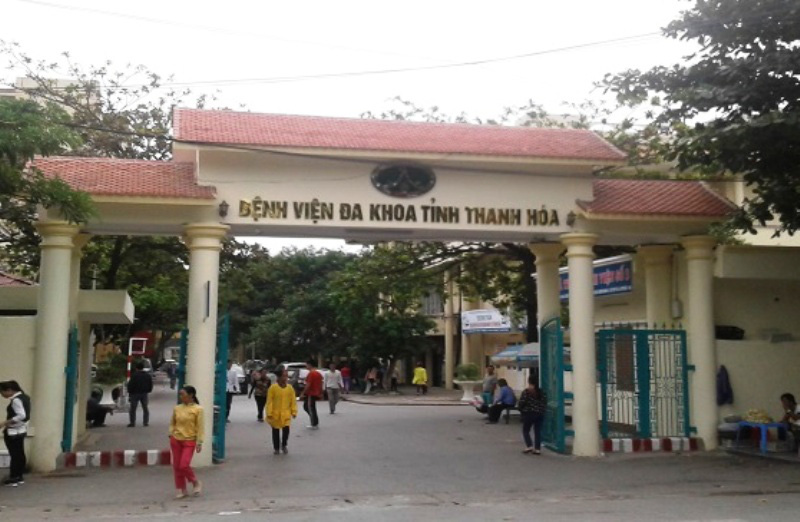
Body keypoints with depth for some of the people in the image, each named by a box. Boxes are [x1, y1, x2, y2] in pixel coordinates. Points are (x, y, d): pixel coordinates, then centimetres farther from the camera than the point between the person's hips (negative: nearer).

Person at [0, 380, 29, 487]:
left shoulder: (16, 400, -19)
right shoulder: (24, 397, 9)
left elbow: (21, 415, -27)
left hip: (13, 432, -10)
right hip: (21, 430, 10)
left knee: (14, 455, -3)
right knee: (20, 454, 12)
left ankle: (13, 479, 2)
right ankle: (19, 477, 19)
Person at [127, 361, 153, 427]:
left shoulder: (134, 375, -14)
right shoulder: (148, 375, 4)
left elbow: (130, 385, -12)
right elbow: (151, 385, 9)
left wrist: (130, 392, 1)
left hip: (135, 394, -4)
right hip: (144, 394, 4)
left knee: (133, 409, 3)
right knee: (145, 408, 11)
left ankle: (132, 422, 1)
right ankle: (146, 422, 10)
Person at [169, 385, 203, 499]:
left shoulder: (198, 409, -9)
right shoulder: (177, 408, 2)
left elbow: (200, 427, -8)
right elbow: (172, 423, 13)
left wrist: (199, 442, -10)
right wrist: (171, 435, 1)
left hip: (189, 441, -5)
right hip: (176, 440, 5)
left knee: (184, 465, -12)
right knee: (176, 466, 7)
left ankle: (196, 483, 14)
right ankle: (181, 490, 20)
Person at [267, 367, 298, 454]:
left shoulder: (290, 388, 0)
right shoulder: (273, 388, -9)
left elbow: (293, 401, 4)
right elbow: (269, 402, -8)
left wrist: (294, 412, 0)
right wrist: (269, 413, -11)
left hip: (286, 414, 2)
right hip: (275, 414, -1)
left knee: (286, 429, -8)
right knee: (276, 431, 8)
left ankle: (284, 445, 17)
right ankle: (276, 448, 25)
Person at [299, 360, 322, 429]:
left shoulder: (311, 373, -17)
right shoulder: (318, 374, 12)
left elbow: (308, 385, -21)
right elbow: (320, 384, 16)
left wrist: (302, 394, -16)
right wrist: (320, 394, 23)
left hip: (311, 394, -9)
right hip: (316, 394, 9)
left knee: (311, 409, -1)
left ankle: (314, 425, 3)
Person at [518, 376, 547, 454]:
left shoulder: (526, 392, -10)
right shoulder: (542, 392, 6)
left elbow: (521, 403, -12)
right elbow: (545, 404, 6)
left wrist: (521, 410, 5)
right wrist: (543, 411, 15)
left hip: (529, 414, -4)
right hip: (540, 415, 4)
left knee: (525, 430, 9)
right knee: (538, 431, 8)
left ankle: (529, 446, -3)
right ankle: (537, 449, 5)